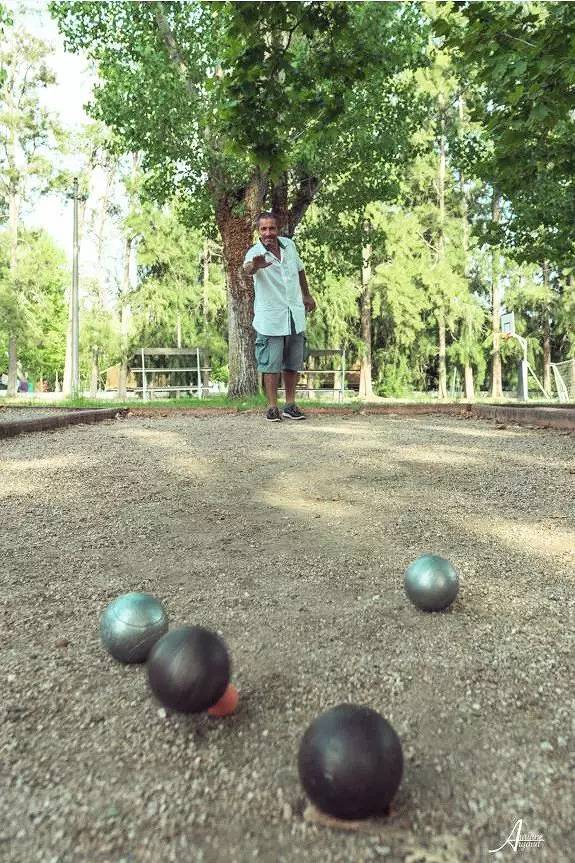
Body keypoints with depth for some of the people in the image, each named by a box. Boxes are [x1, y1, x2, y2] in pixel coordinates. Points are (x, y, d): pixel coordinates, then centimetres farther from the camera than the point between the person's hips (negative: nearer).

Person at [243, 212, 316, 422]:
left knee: (293, 364, 10)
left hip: (295, 316, 5)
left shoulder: (289, 245, 3)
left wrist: (307, 295, 29)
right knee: (271, 364, -2)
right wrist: (254, 266, -61)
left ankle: (290, 405, 20)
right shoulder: (255, 253, -13)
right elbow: (247, 268, -38)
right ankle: (272, 407, 8)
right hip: (270, 319, -5)